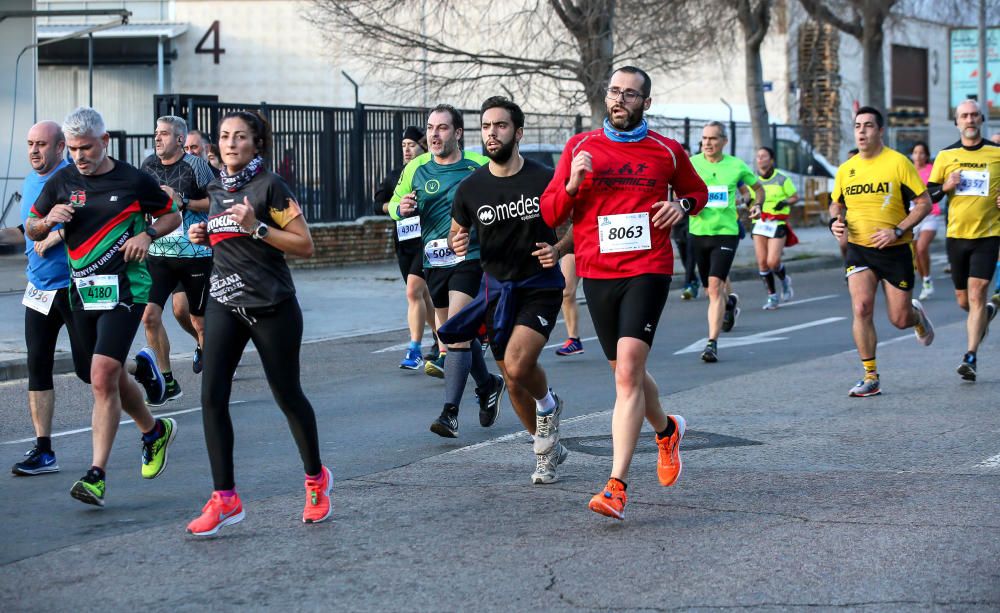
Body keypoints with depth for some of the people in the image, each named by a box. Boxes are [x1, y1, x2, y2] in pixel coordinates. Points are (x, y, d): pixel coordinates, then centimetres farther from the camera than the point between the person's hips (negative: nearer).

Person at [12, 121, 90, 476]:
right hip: (38, 288, 7)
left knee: (88, 368, -2)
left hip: (75, 287, -7)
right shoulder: (30, 181, 12)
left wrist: (58, 234, -25)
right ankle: (43, 451, 6)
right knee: (37, 367, 2)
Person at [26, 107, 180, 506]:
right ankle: (154, 431, 43)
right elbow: (32, 230, 13)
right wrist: (48, 220, -10)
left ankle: (97, 475, -16)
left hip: (124, 289, -5)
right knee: (111, 379, 15)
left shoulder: (133, 180, -3)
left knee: (103, 377, -17)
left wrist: (147, 235, -9)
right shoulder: (61, 182, 5)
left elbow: (172, 215, 10)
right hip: (82, 290, 5)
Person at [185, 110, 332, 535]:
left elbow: (305, 246, -12)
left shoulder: (269, 186, -9)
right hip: (224, 304, 6)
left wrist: (256, 228, -22)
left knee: (288, 396, 6)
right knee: (212, 396, -8)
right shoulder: (218, 189, 11)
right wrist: (206, 237, 7)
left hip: (272, 307, -5)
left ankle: (316, 479, 29)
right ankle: (225, 498, -6)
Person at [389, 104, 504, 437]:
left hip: (470, 259, -5)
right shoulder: (416, 168, 4)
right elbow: (394, 203, 10)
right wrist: (401, 207, -12)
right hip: (434, 262, 5)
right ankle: (488, 386, 39)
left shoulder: (480, 166, -3)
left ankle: (450, 412, -18)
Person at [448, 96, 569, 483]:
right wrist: (457, 245, -10)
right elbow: (457, 232, 13)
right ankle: (547, 450, 31)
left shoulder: (545, 180, -11)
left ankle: (547, 404, 10)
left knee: (517, 366, -24)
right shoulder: (470, 188, -2)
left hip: (540, 287, -4)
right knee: (513, 380, 9)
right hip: (498, 287, 4)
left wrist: (558, 250, -19)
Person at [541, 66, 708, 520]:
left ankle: (617, 486, -20)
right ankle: (666, 431, 44)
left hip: (648, 269, -3)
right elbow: (549, 213, 6)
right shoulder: (580, 147, 7)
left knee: (628, 368, -17)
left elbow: (697, 192, 23)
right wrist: (572, 186, -13)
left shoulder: (667, 151, 6)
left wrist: (682, 205, 0)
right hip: (597, 273, 3)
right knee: (626, 371, 12)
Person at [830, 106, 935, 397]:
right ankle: (870, 378, -8)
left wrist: (897, 231, -18)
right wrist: (835, 221, -3)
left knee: (899, 319, 1)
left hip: (895, 251, -2)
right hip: (858, 250, 2)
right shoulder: (845, 170, 4)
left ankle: (917, 316, 41)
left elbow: (924, 203, -7)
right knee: (861, 308, -17)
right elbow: (836, 204, 20)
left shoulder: (898, 163, -8)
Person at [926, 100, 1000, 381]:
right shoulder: (946, 155, 6)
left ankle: (970, 357, -13)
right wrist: (946, 187, -13)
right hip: (956, 234, 3)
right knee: (963, 300, 11)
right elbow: (929, 194, 7)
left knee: (976, 296, -14)